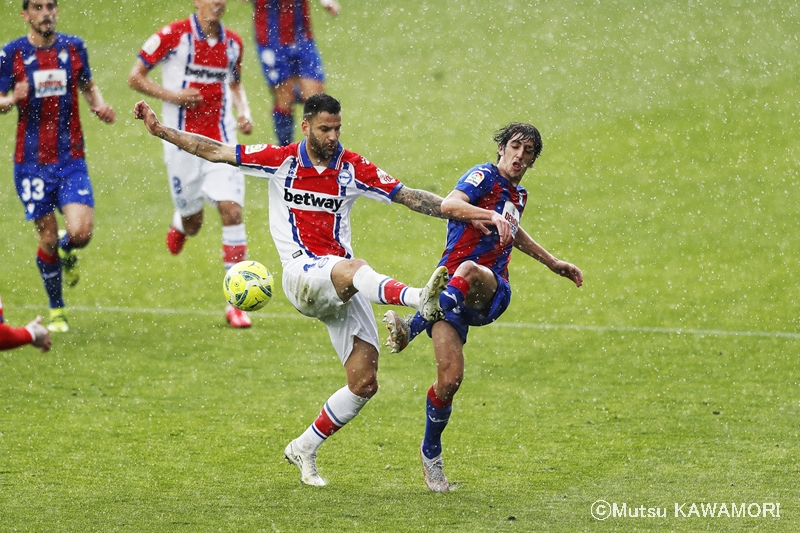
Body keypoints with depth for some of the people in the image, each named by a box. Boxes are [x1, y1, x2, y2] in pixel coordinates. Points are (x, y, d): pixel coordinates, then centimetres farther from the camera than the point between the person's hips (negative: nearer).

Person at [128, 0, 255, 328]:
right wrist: (170, 95, -17)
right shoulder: (173, 36, -8)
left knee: (232, 211, -13)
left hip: (221, 141, 2)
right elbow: (135, 77, -3)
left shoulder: (233, 43, 6)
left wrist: (244, 113, 5)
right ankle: (180, 223, 49)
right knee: (193, 223, 7)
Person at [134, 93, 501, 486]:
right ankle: (419, 299, -69)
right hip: (303, 274, -4)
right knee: (353, 269, -40)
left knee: (364, 383, -5)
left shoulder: (352, 168, 9)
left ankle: (305, 449, 14)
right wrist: (161, 131, 1)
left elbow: (408, 196, 8)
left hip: (344, 290, 4)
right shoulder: (281, 160, 5)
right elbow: (215, 151, 7)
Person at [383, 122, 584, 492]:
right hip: (453, 287, -4)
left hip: (490, 293, 4)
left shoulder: (519, 195, 21)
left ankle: (412, 326, -32)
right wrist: (490, 216, -37)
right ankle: (431, 454, 7)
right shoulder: (485, 177, -1)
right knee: (450, 379, -14)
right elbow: (449, 205, -22)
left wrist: (552, 262, 49)